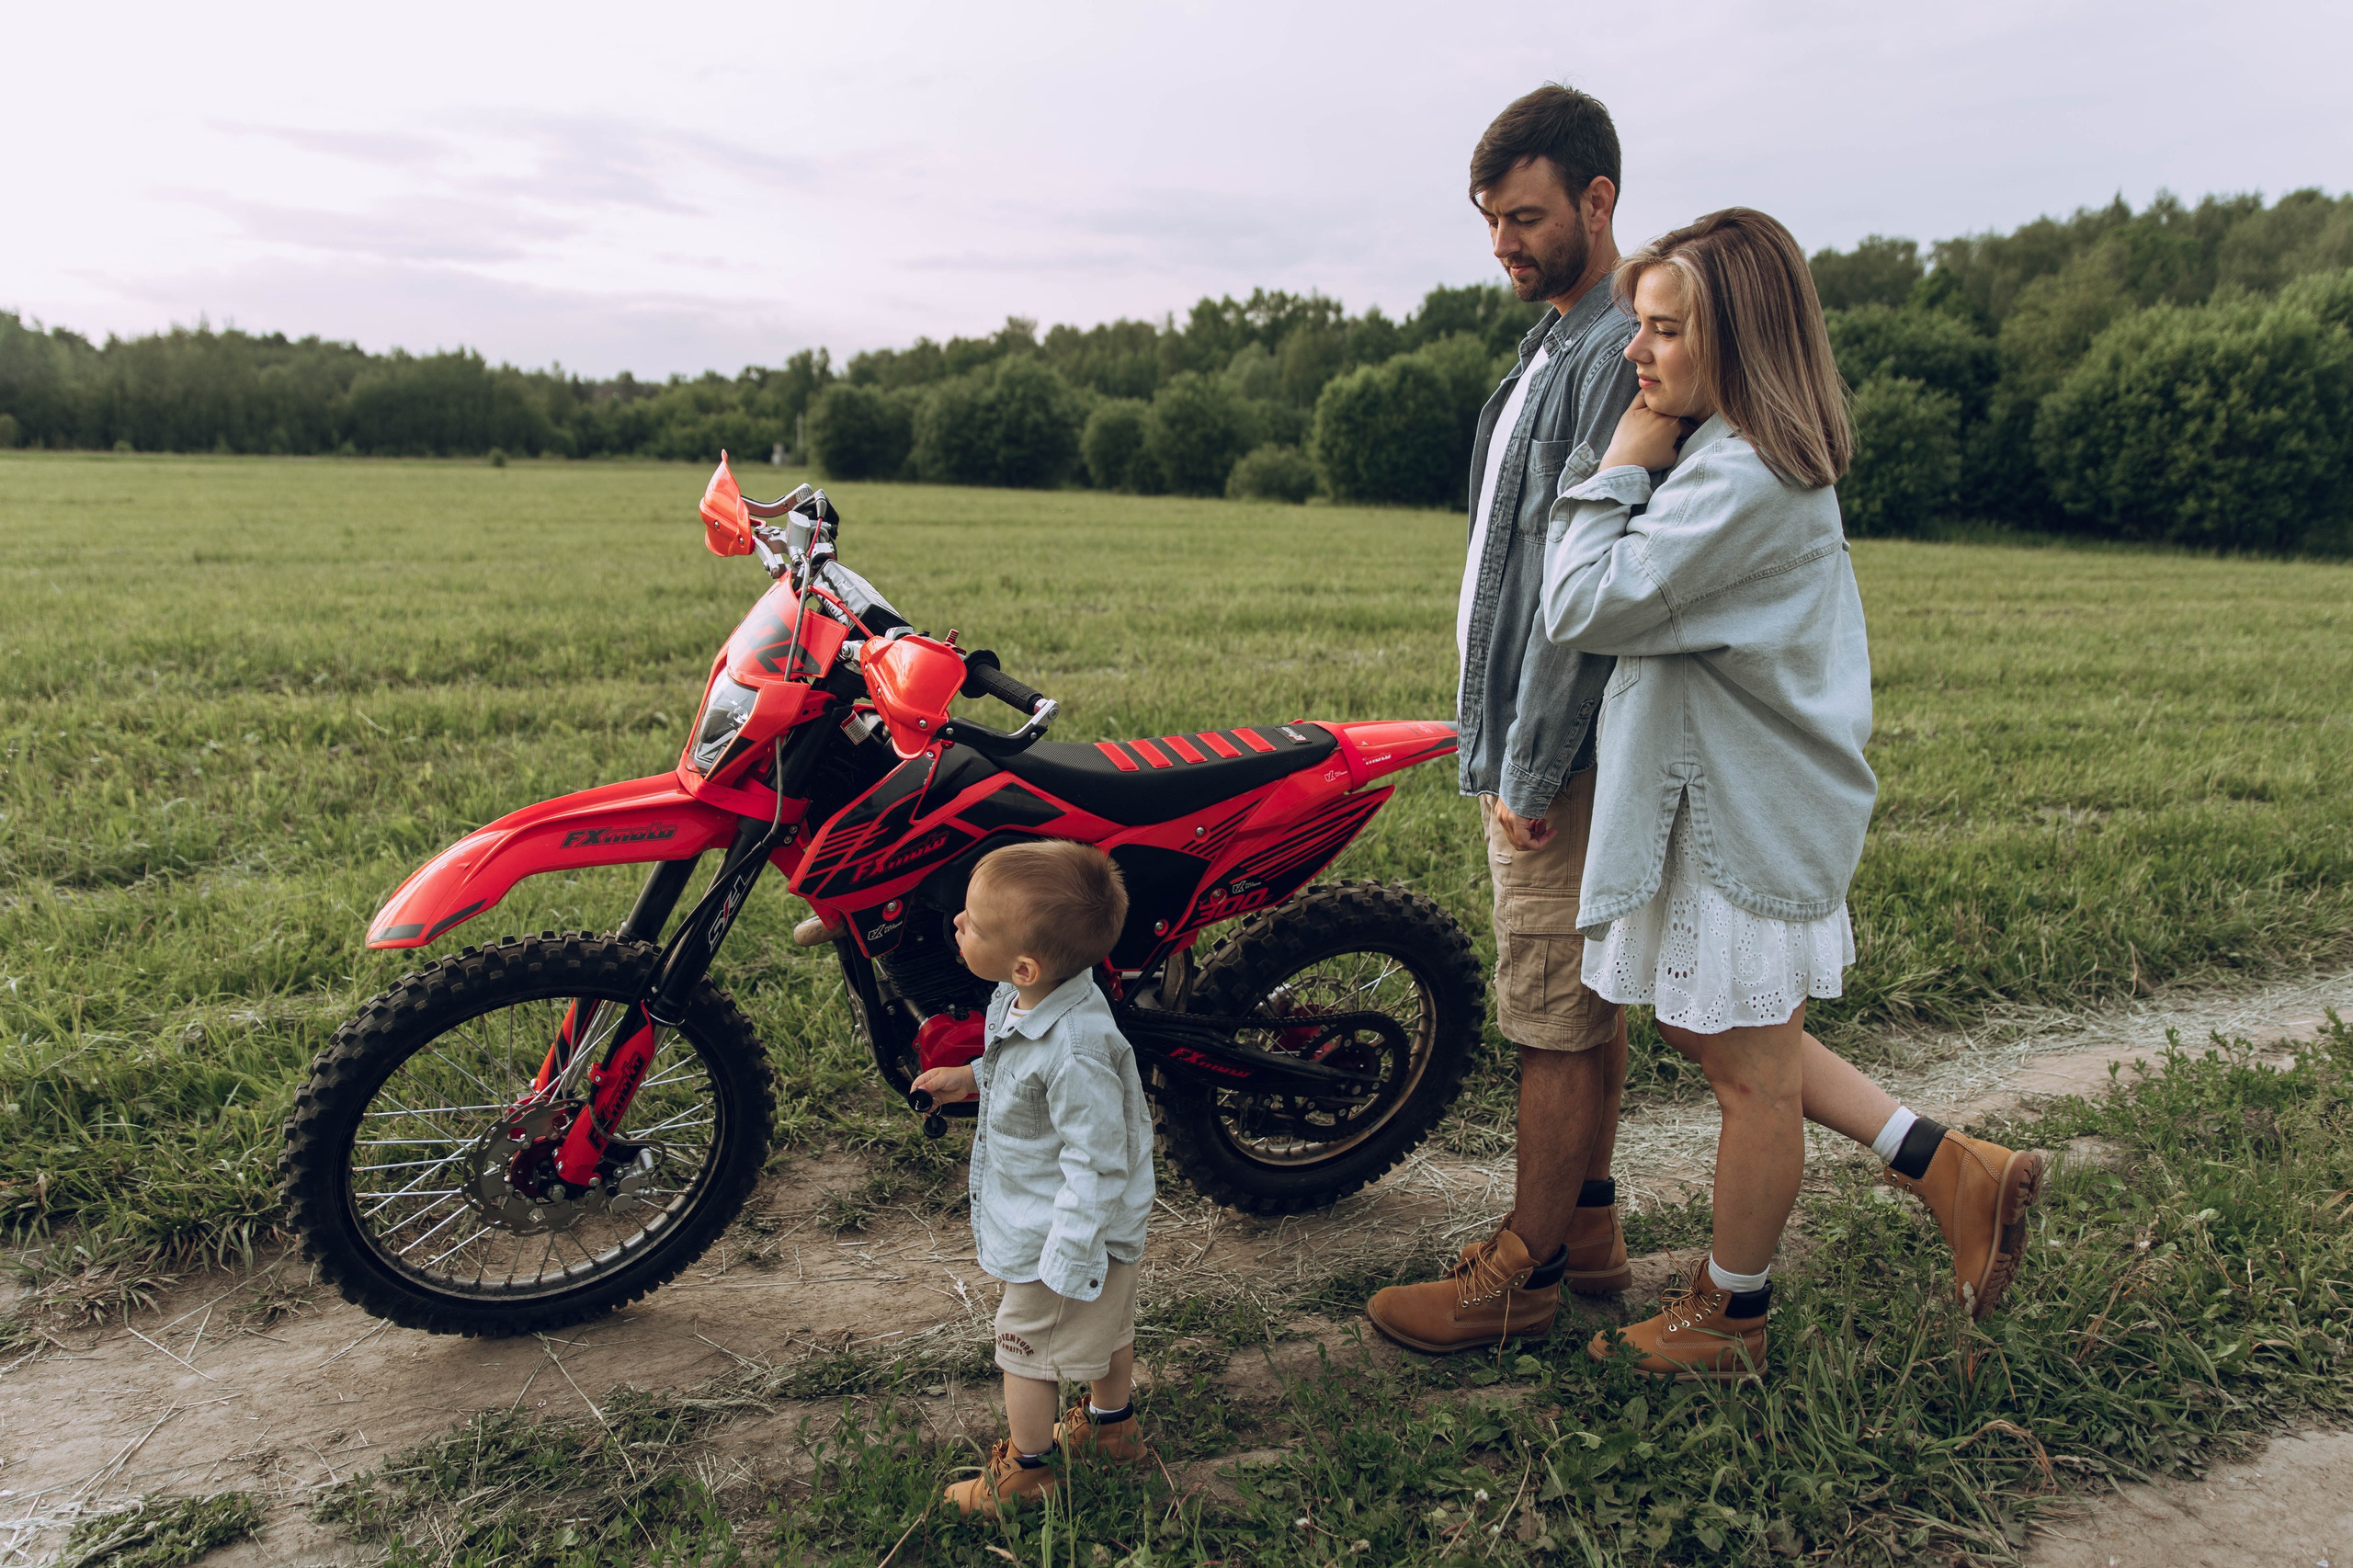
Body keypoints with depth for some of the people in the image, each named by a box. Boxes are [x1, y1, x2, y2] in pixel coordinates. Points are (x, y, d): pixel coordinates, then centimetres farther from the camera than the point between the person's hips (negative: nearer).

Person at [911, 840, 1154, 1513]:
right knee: (1107, 1324, 29)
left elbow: (1096, 1163, -32)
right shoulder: (1025, 999, -12)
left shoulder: (1075, 1053, -40)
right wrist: (970, 1078, 5)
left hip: (1067, 1227, -8)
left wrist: (1064, 1264, -26)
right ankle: (1112, 1425, 53)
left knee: (1027, 1344, 15)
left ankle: (1025, 1471, 38)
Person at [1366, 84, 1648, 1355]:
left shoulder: (1617, 353, -16)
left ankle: (1525, 1273, 14)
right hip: (1531, 739, 10)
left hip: (1563, 753, -10)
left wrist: (1532, 775, -19)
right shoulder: (1559, 343, 16)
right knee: (1589, 1006, 17)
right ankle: (1587, 1230, 30)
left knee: (1555, 1020, 1)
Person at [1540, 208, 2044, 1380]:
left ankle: (1733, 1318, 28)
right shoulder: (1765, 461, 9)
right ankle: (1952, 1170, 29)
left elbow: (1587, 606, -27)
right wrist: (1639, 469, 5)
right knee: (1708, 1032, 22)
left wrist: (1618, 469, -15)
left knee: (1753, 1071, 7)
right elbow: (1663, 613, 14)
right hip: (1733, 795, 10)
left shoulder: (1741, 481, -24)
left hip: (1744, 816, -10)